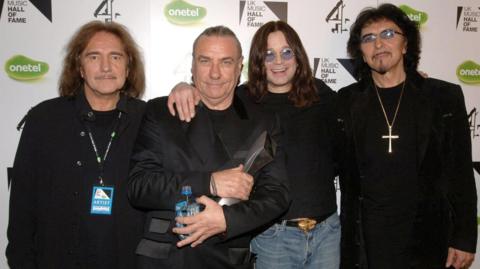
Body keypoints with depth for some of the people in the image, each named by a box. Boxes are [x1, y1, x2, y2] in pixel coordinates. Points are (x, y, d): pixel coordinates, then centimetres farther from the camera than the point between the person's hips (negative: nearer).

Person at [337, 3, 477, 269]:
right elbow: (343, 172, 3)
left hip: (427, 242, 0)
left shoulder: (444, 97, -1)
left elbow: (461, 174, 0)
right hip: (365, 242, 1)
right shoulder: (347, 101, 1)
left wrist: (464, 239, -2)